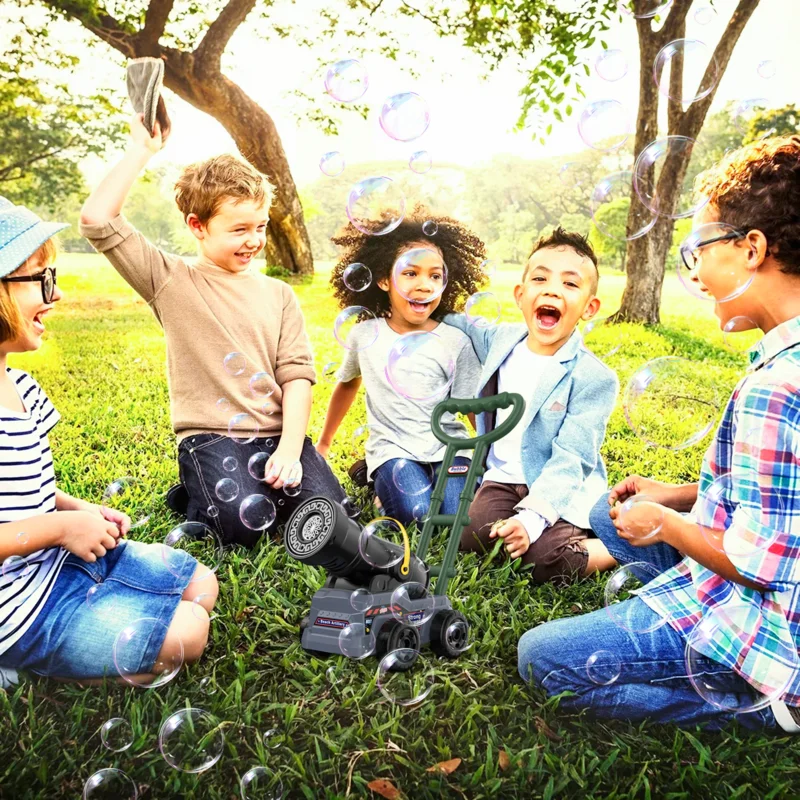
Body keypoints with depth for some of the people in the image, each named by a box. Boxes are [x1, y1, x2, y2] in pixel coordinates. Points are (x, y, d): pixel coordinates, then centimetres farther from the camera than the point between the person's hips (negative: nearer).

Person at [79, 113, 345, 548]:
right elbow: (96, 219, -9)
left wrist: (290, 448, -10)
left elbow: (296, 373, 3)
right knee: (245, 523, -24)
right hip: (211, 436, -3)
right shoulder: (173, 282, 2)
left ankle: (270, 484, 14)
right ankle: (199, 495, 9)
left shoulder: (278, 294, 11)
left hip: (277, 432, 3)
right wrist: (140, 151, -5)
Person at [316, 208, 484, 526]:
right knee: (416, 514, -26)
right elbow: (348, 384, 22)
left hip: (447, 446, -1)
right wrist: (324, 444, 30)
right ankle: (383, 481, 5)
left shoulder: (456, 342, -3)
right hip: (392, 448, 1)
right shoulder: (364, 335, 4)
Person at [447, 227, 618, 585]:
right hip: (503, 479, 4)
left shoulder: (594, 378, -14)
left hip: (560, 492, -3)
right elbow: (463, 326, 24)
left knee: (548, 563, -27)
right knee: (470, 536, -24)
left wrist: (531, 517, -30)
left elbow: (569, 461, -18)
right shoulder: (500, 339, 1)